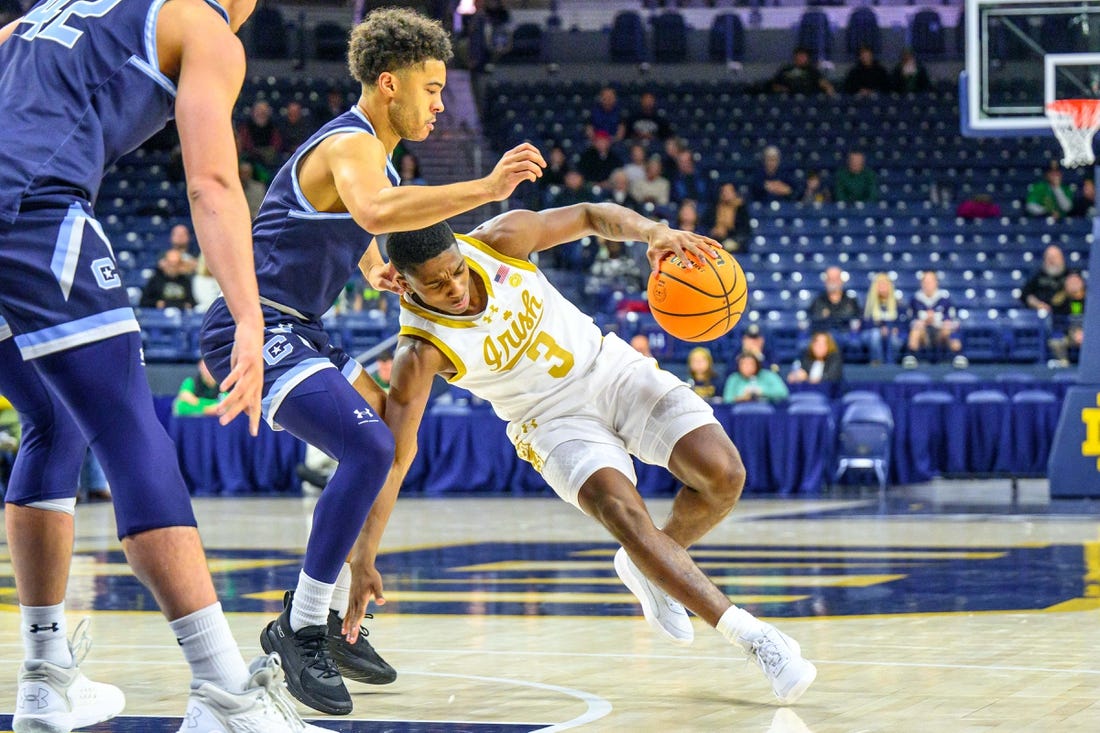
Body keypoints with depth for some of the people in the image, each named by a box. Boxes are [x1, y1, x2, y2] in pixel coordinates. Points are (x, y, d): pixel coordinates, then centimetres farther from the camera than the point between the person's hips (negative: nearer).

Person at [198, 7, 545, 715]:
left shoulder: (368, 147, 16)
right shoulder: (351, 145, -16)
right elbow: (376, 212, -41)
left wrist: (374, 268, 17)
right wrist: (485, 189, -47)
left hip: (295, 330, 11)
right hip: (255, 329, -11)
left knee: (389, 437, 20)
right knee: (369, 446, -26)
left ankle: (329, 613, 21)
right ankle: (300, 628, -20)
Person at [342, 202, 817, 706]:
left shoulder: (501, 239, -17)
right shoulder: (419, 354, -24)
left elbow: (590, 216, -2)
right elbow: (391, 460, -22)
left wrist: (653, 233, -22)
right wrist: (363, 560, -27)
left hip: (610, 367, 3)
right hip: (553, 418, -3)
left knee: (722, 474, -16)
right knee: (623, 512, -31)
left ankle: (650, 568, 14)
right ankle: (748, 635, -25)